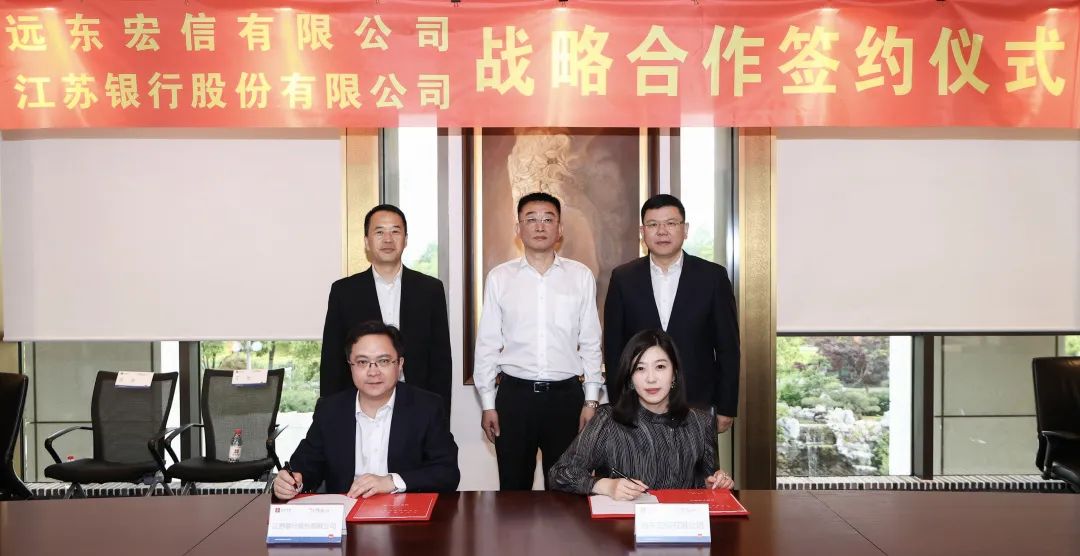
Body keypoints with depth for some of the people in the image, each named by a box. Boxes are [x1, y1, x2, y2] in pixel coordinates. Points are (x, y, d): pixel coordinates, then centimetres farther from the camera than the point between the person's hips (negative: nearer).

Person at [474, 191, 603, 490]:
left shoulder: (581, 276, 2)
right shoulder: (499, 277, 1)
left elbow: (590, 342, 4)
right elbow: (487, 344, 4)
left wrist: (591, 400, 1)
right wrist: (487, 404, 2)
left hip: (566, 396, 0)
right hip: (514, 395, 0)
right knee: (514, 489, 10)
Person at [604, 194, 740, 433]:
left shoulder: (713, 276, -1)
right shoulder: (623, 278, 2)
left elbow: (728, 347, 1)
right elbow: (613, 347, 4)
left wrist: (726, 408, -1)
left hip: (698, 406, 0)